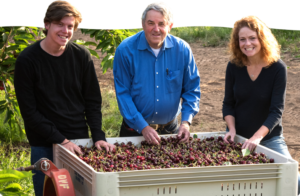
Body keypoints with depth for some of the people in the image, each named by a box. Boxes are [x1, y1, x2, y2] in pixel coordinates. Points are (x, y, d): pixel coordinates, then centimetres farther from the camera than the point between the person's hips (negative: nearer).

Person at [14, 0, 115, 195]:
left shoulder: (82, 56, 0)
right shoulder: (27, 60, -9)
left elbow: (93, 101, 6)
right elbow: (29, 111, -10)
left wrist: (98, 136, -8)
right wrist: (61, 140, -15)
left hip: (79, 142, 3)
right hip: (44, 146, -2)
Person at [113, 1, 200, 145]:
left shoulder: (182, 50, -7)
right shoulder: (126, 50, -14)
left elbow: (192, 89, 1)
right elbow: (123, 94, -12)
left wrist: (186, 121, -13)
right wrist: (143, 127, -18)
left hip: (170, 128, 2)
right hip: (135, 130, -2)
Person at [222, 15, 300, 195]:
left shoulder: (278, 68, -14)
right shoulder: (234, 67, -5)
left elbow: (277, 110, -16)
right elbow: (228, 104, 3)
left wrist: (257, 137, -27)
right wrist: (232, 129, -14)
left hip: (269, 137, -2)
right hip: (238, 137, 2)